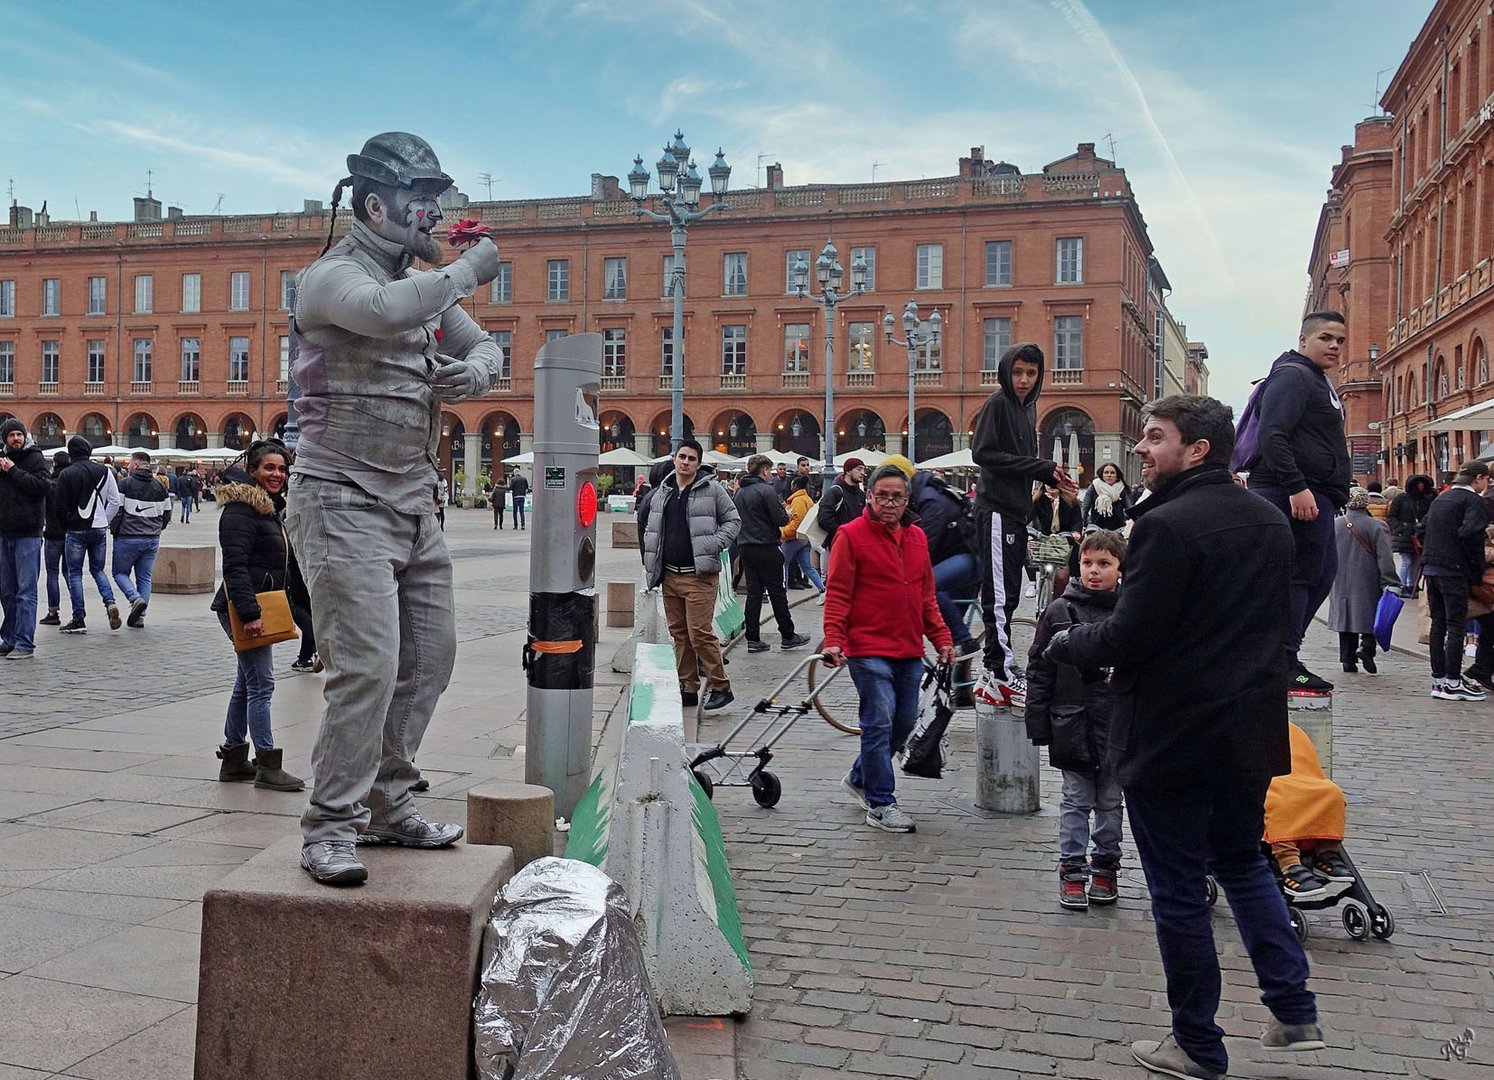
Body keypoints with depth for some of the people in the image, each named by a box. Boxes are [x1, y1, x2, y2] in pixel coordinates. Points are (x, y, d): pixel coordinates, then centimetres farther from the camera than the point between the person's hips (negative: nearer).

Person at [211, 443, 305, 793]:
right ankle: (267, 764, -6)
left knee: (247, 683, 14)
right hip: (243, 608, -10)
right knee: (261, 684, -10)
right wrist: (249, 613, -27)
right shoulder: (241, 510, -13)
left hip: (260, 606, 10)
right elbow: (235, 566, -21)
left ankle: (233, 759, 22)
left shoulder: (271, 508, 19)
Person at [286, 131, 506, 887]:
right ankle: (329, 828, -3)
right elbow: (387, 312, -31)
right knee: (367, 667, -14)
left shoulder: (427, 282, 15)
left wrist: (474, 371, -3)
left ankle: (387, 806, 23)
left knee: (430, 657, 11)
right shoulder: (329, 276, -9)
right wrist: (470, 268, -17)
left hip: (414, 505, 8)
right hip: (344, 503, -8)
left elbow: (485, 347, 21)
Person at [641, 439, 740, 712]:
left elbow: (733, 520, 2)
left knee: (700, 633, -11)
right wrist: (651, 566, 12)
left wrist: (714, 545, -11)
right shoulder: (662, 492, 13)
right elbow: (651, 528, 22)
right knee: (679, 634, 10)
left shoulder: (711, 489, -3)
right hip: (669, 575, 6)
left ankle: (720, 687, -1)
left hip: (699, 576, -6)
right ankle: (688, 689, 18)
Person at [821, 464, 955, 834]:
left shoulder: (917, 538, 13)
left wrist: (942, 639, 15)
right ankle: (880, 803, 3)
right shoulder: (852, 535, -5)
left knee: (904, 722, 13)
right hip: (868, 650, -7)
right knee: (879, 723, -7)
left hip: (910, 651, 7)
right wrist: (833, 640, -17)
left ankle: (860, 778, 33)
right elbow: (837, 594, -8)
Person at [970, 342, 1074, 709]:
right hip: (997, 510, -9)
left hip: (1017, 511, 9)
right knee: (1000, 595, -10)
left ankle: (993, 672, 17)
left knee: (1007, 595, 11)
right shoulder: (997, 403, -7)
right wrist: (1041, 467, -16)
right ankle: (1003, 673, -10)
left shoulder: (1027, 407, 19)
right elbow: (983, 452, -16)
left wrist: (1052, 477, 7)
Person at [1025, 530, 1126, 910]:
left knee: (1110, 801, 14)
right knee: (1076, 800, 7)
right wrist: (1038, 723, -2)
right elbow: (1039, 671, 1)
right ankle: (1072, 871, 15)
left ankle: (1105, 865, 27)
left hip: (1120, 725, 1)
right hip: (1073, 723, -1)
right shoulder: (1059, 612, -2)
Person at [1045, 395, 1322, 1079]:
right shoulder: (1270, 521, 7)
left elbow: (1126, 639, -21)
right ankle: (1294, 1011, 22)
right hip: (1250, 733, 8)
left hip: (1173, 737, -8)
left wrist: (1066, 644, -2)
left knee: (1179, 891, 5)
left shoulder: (1167, 525, -20)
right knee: (1243, 861, 25)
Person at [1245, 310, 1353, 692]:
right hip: (1298, 494, -11)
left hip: (1313, 495, 11)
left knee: (1321, 575, 13)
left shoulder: (1318, 381, 25)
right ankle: (1284, 662, -7)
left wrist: (1334, 496, 23)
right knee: (1300, 575, -10)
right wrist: (1296, 487, -28)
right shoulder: (1293, 375, -9)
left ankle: (1281, 656, 17)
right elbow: (1273, 435, -21)